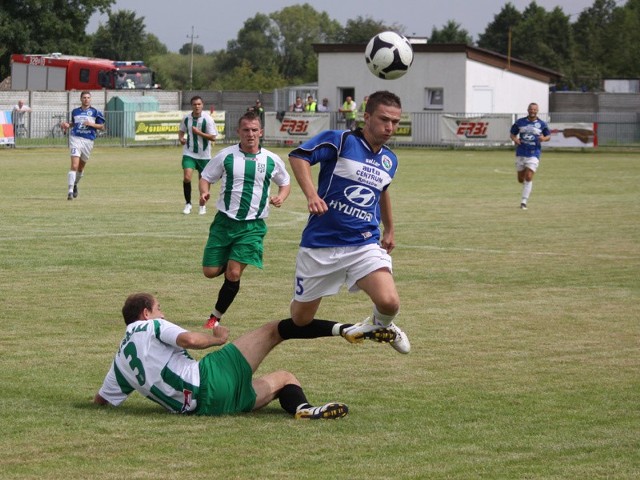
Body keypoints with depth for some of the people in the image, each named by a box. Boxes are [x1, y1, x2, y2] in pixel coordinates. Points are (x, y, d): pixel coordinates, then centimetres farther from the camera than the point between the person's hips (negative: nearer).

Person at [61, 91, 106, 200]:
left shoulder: (95, 112, 3)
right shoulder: (75, 111, 11)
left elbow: (102, 127, 4)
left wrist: (91, 124, -11)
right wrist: (67, 125, 5)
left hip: (88, 141, 1)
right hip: (75, 139, -1)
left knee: (81, 167, 13)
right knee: (74, 165, -17)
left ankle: (75, 184, 41)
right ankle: (70, 190, -19)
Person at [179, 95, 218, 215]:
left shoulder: (207, 119, -12)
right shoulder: (186, 118, -1)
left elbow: (213, 137, -14)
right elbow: (181, 130, 18)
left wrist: (199, 133, -22)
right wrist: (181, 138, -3)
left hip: (204, 155, -1)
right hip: (189, 153, 1)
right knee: (187, 177, -15)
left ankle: (202, 205, 27)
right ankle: (188, 203, 2)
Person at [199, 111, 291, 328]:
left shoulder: (271, 160, 1)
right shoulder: (226, 156, -2)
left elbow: (285, 183, 17)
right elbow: (205, 177, 7)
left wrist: (281, 197, -5)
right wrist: (204, 192, -15)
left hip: (252, 226, -1)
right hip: (224, 221, 1)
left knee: (234, 273, -12)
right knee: (210, 271, -1)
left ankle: (216, 317, 6)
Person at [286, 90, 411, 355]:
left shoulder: (389, 160, 11)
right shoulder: (340, 141, -9)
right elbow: (298, 156, -20)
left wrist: (389, 229, 41)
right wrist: (311, 194, -33)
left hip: (365, 244, 3)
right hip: (320, 244, -3)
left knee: (389, 302, -23)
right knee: (300, 320, 5)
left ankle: (381, 326, 14)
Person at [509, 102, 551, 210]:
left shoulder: (542, 124, 1)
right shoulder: (520, 122, 4)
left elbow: (548, 136, 11)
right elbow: (512, 134, 12)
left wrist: (544, 138, -13)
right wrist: (515, 139, -10)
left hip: (534, 154, -2)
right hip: (521, 154, 2)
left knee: (528, 177, -14)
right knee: (521, 179, 7)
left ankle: (524, 202, -10)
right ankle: (528, 189, 42)